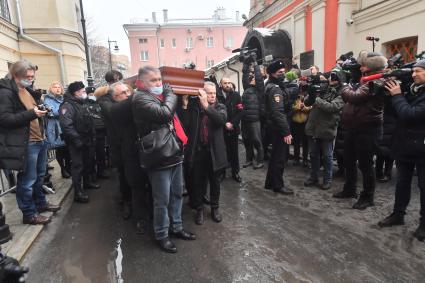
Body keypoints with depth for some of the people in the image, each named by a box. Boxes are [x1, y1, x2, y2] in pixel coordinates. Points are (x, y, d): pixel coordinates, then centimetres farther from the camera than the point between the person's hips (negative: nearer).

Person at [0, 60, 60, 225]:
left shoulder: (29, 91, 15)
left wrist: (41, 111, 6)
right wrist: (31, 114, -26)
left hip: (40, 140, 9)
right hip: (26, 144, -9)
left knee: (39, 176, 20)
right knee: (28, 180, 2)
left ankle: (40, 203, 36)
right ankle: (29, 214, 15)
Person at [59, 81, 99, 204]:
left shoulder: (83, 104, 15)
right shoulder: (67, 106, -16)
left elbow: (90, 121, 19)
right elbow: (66, 125, -26)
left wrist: (93, 136, 12)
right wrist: (77, 140, -25)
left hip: (87, 140, 9)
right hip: (76, 142, -9)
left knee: (88, 162, 19)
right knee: (78, 165, -5)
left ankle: (87, 182, 37)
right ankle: (78, 192, 2)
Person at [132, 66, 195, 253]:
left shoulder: (161, 96, 16)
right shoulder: (141, 98, -11)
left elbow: (174, 117, 21)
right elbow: (164, 114, -26)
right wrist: (170, 94, -11)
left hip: (175, 154, 8)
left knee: (177, 195, 18)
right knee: (162, 200, 4)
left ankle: (176, 227, 35)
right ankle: (161, 236, 23)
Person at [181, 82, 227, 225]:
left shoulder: (220, 107, 2)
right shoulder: (193, 107, 0)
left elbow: (222, 119, -20)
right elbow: (185, 125, -10)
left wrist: (206, 106, -28)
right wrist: (185, 106, -19)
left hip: (214, 151, 1)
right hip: (197, 150, 0)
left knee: (214, 181, 14)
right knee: (197, 181, 9)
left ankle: (214, 207, 33)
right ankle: (199, 209, 28)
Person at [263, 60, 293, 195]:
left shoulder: (271, 86, 14)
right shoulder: (275, 89, -17)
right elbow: (278, 113, -26)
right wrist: (286, 132, -25)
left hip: (274, 126, 10)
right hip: (278, 128, -10)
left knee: (275, 155, 17)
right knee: (280, 157, 0)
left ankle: (270, 182, 27)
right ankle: (278, 185, 12)